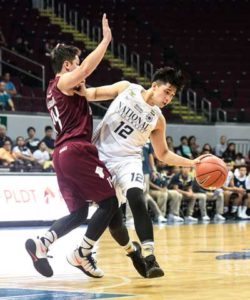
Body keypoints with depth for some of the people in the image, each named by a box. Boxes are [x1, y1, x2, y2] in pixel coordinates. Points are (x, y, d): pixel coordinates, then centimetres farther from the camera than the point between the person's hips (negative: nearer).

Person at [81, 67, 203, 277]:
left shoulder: (158, 120, 0)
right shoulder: (126, 88, -6)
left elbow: (163, 154, 10)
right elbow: (94, 93, 2)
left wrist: (192, 163, -2)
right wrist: (82, 91, -23)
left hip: (127, 160, 0)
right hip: (100, 154, 0)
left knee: (137, 200, -23)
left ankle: (149, 256, -28)